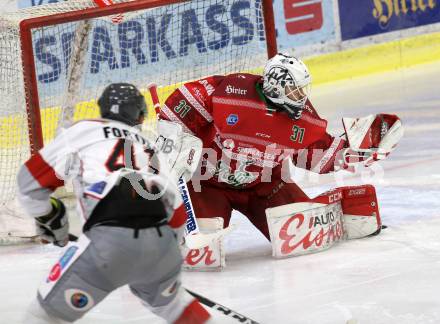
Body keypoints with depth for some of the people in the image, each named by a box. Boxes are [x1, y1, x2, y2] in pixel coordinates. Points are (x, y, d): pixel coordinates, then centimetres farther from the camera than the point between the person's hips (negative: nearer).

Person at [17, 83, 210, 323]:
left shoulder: (83, 131, 17)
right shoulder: (150, 149, 30)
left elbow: (31, 179, 15)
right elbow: (177, 215, 27)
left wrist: (49, 219, 32)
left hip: (109, 242, -4)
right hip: (161, 245, 5)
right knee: (166, 297, 36)